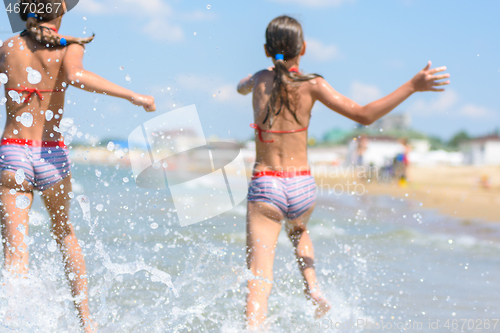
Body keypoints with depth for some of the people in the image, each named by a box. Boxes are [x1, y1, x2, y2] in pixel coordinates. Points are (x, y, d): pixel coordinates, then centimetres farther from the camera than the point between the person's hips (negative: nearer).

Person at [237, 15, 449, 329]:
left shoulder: (260, 80, 2)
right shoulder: (312, 85, -6)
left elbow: (241, 87, 28)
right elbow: (364, 115, -13)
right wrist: (412, 86, -11)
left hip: (265, 186, -1)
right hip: (301, 187, 1)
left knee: (260, 279, -7)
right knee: (298, 229, 37)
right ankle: (312, 287, 16)